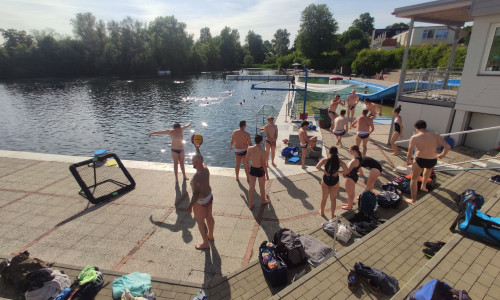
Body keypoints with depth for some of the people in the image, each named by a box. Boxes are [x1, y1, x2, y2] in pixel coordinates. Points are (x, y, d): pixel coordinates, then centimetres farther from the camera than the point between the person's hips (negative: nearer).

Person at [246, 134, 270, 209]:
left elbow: (247, 160, 0)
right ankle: (264, 200, 44)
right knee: (262, 187, 20)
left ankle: (250, 204, 27)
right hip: (260, 170, -4)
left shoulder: (250, 148, -11)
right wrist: (267, 174, -6)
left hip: (252, 169, 4)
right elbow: (264, 165, -19)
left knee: (251, 187, 16)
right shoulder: (262, 151, -25)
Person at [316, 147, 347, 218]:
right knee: (333, 198, 16)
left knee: (324, 197, 19)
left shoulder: (325, 160, -12)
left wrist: (323, 170, -11)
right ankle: (332, 215, 27)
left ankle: (322, 212, 37)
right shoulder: (340, 162, -9)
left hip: (325, 180, 0)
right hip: (335, 181, 0)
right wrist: (338, 172, -2)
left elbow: (317, 167, -25)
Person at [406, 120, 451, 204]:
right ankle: (423, 186, 49)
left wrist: (408, 161, 6)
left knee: (414, 179, 13)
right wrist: (442, 155, 15)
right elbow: (448, 147, -2)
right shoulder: (435, 135, -1)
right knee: (428, 168, 39)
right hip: (432, 161, 4)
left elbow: (410, 152, -10)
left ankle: (413, 200, 17)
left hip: (420, 160, -4)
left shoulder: (414, 138, -10)